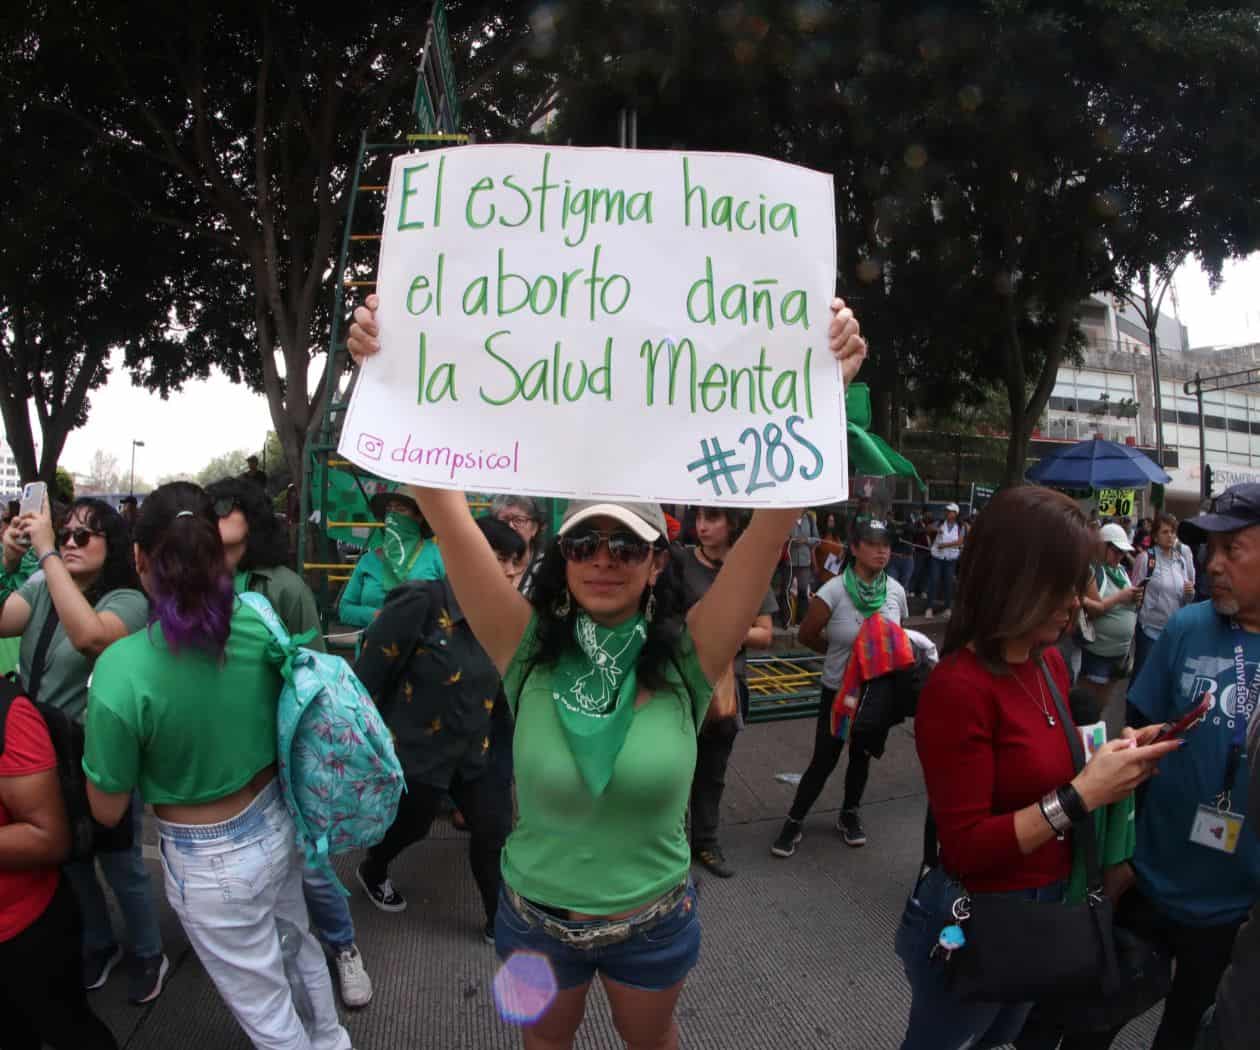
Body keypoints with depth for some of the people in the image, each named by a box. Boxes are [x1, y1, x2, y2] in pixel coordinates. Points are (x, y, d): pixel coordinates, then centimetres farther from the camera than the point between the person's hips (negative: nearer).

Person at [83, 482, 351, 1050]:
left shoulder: (119, 672, -28)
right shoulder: (258, 620, -15)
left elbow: (108, 811, -14)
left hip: (210, 863, -5)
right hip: (278, 822, 6)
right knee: (297, 938, 32)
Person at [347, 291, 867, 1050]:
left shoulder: (687, 661, -21)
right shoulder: (529, 651, -20)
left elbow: (777, 519, -31)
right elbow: (445, 510, -29)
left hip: (654, 921, 0)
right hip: (536, 915, 1)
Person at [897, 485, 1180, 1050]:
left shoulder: (1050, 662, -2)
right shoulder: (958, 687, -27)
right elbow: (966, 848, -26)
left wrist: (1109, 757, -7)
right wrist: (1084, 793, -28)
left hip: (1050, 905, 8)